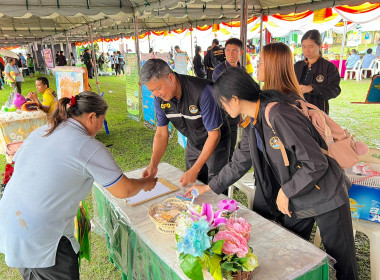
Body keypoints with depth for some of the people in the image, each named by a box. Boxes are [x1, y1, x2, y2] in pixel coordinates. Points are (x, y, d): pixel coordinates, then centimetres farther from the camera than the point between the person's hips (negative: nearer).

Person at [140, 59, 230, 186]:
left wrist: (195, 170, -29)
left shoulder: (203, 92, -33)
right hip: (193, 145, 5)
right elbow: (161, 133, -7)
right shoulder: (160, 98, -14)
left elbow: (214, 135, -28)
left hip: (216, 143, -5)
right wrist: (153, 164, -21)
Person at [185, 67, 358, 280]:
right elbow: (240, 163, 11)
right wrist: (209, 187, 14)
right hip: (295, 201, 8)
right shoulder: (253, 123, 1)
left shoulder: (279, 116, -28)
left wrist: (285, 192, -16)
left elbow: (316, 163, -26)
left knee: (344, 262, 10)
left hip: (326, 197, -8)